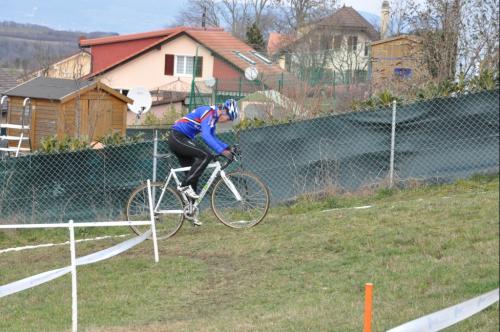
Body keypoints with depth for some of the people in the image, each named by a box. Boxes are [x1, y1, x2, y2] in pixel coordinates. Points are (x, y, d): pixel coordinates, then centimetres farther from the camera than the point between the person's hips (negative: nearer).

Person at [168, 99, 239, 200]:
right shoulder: (209, 113, -18)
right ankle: (185, 185, -18)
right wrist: (222, 151, -36)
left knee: (193, 175, 8)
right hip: (177, 137, -10)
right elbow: (206, 136, -31)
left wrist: (227, 147, 9)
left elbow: (212, 137, 24)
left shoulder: (214, 116, 13)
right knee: (206, 155, -22)